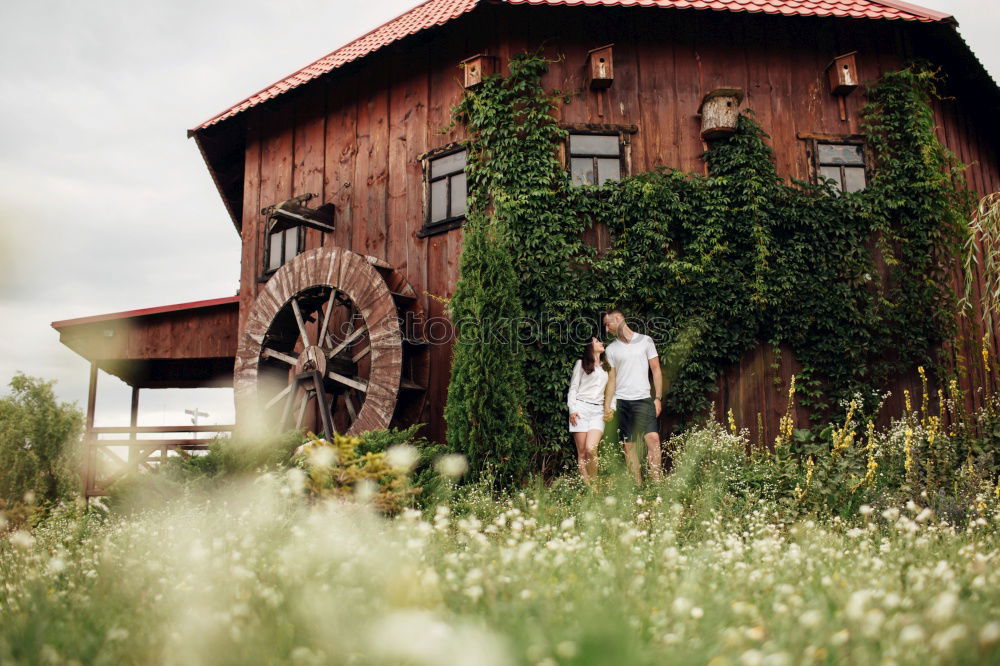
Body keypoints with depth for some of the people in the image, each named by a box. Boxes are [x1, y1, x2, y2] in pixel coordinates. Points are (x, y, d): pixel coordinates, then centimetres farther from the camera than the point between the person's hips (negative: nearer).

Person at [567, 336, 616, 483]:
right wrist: (572, 409, -5)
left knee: (591, 449, -18)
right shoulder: (581, 364, 10)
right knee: (582, 452, -6)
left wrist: (611, 408, 4)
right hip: (581, 408, -2)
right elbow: (573, 388, 6)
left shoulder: (606, 367, 21)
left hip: (598, 411, 2)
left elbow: (611, 389, 20)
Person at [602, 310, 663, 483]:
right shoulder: (611, 349, 10)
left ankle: (657, 483, -13)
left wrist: (658, 398, -1)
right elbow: (611, 379, 11)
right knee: (628, 445, 1)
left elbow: (656, 370, 6)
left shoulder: (645, 340, 5)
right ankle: (638, 485, 7)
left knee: (653, 438, -16)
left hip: (643, 399, -2)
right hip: (621, 401, 2)